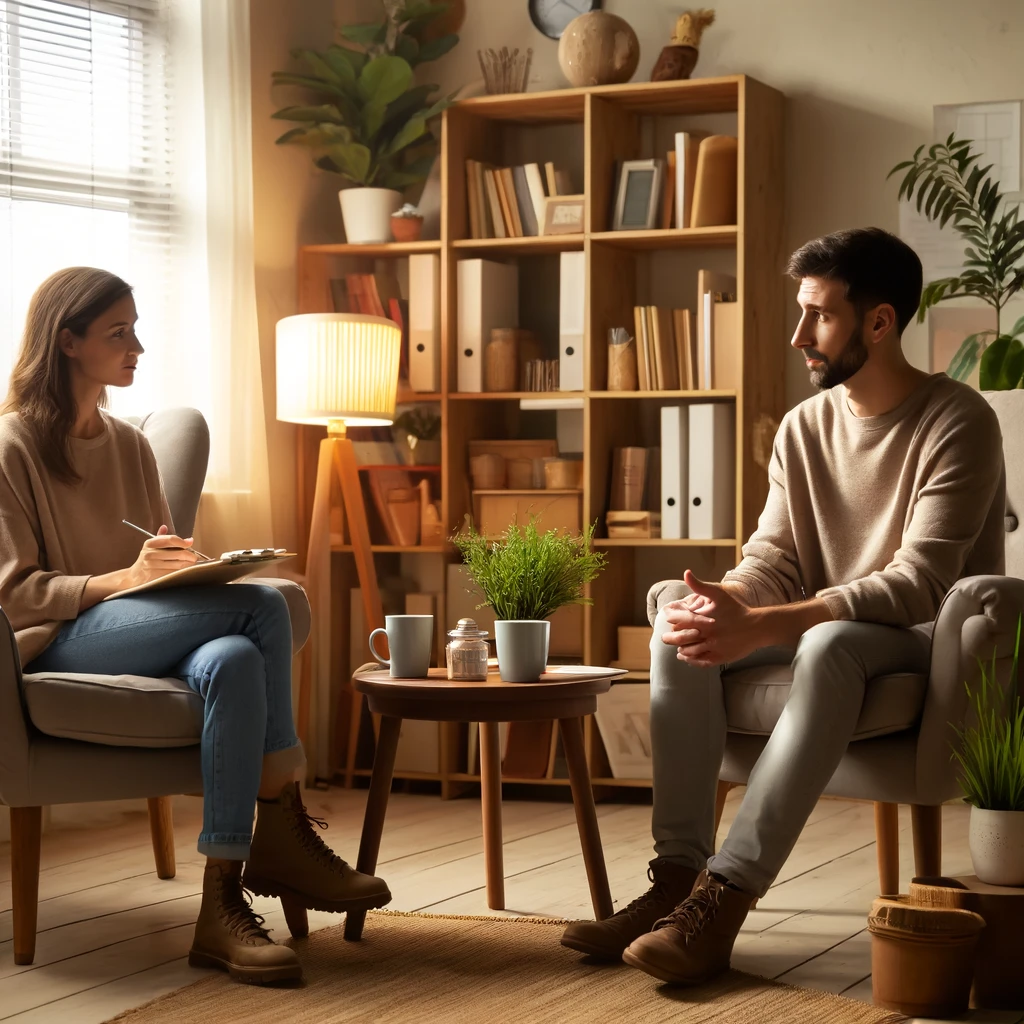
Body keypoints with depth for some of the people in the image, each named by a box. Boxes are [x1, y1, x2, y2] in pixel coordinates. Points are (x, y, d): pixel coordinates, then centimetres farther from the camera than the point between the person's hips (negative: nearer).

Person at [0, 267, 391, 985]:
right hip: (59, 643, -6)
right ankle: (282, 836, -26)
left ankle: (223, 907, -36)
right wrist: (126, 579, -22)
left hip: (147, 638, 6)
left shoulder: (130, 445, 21)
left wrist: (185, 566, -1)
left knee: (233, 661, -34)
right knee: (263, 606, -30)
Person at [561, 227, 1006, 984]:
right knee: (678, 614, -18)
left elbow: (918, 584, -26)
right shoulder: (804, 427, 6)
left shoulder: (957, 422, -16)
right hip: (823, 628, 7)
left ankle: (724, 897, -42)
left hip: (930, 639, -7)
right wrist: (724, 600, -24)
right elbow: (774, 555, 2)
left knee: (831, 644, -40)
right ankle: (677, 878, -25)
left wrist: (760, 627, -35)